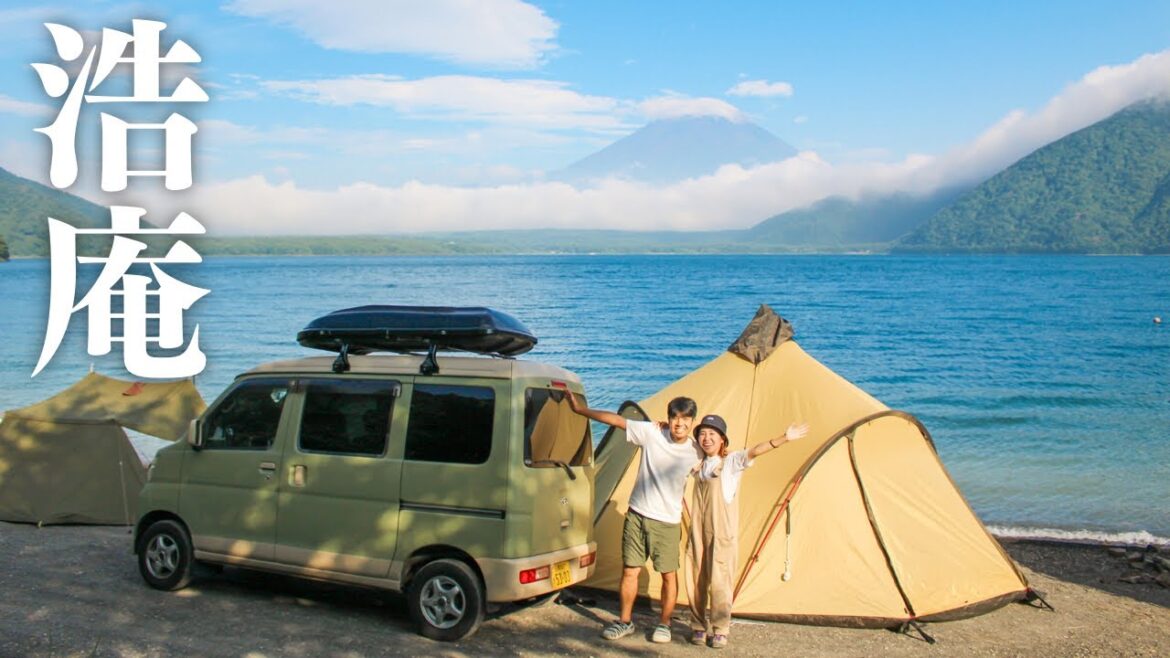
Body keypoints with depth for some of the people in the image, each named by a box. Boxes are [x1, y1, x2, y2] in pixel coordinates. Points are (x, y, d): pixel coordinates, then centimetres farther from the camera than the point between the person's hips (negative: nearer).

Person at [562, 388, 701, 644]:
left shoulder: (695, 452, -8)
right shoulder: (652, 433, -10)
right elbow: (616, 420, -10)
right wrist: (579, 409, -9)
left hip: (668, 522, 0)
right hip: (638, 515, 1)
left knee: (669, 575, 5)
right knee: (630, 571, 7)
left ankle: (664, 624, 23)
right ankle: (625, 622, 23)